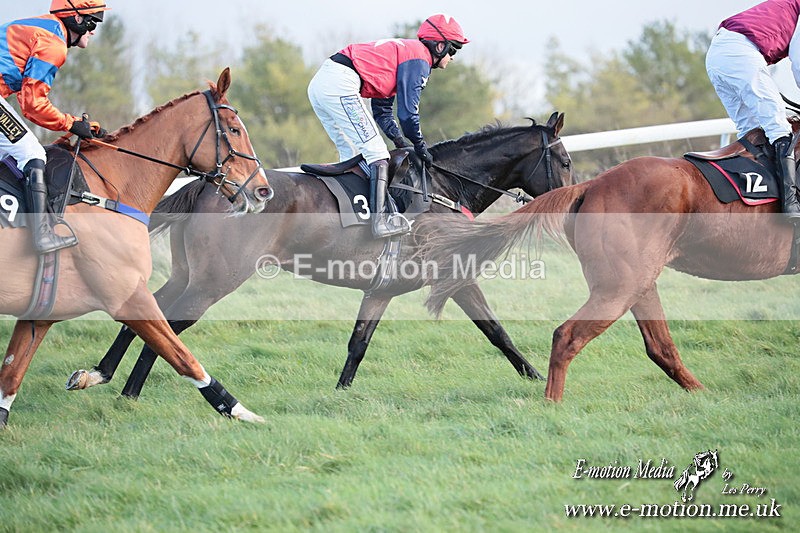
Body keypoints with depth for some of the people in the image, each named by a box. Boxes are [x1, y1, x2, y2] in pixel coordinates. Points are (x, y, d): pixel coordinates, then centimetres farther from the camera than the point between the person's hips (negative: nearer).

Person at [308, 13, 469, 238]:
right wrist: (420, 147, 5)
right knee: (376, 153, -9)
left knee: (352, 155, 18)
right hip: (339, 85, -10)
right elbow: (408, 111, -7)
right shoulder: (420, 58, -1)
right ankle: (380, 220, -17)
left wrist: (400, 140, 20)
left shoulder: (401, 51, 29)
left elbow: (382, 111, 30)